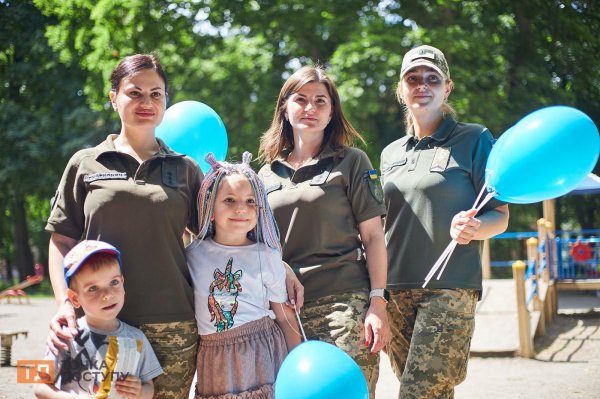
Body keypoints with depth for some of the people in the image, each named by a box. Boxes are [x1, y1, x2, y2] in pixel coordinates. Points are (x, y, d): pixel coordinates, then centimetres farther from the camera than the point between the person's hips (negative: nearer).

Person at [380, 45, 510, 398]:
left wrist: (472, 229, -23)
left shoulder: (474, 140, 2)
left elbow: (500, 217, -1)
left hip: (451, 288, -5)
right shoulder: (391, 153, 17)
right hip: (396, 290, 5)